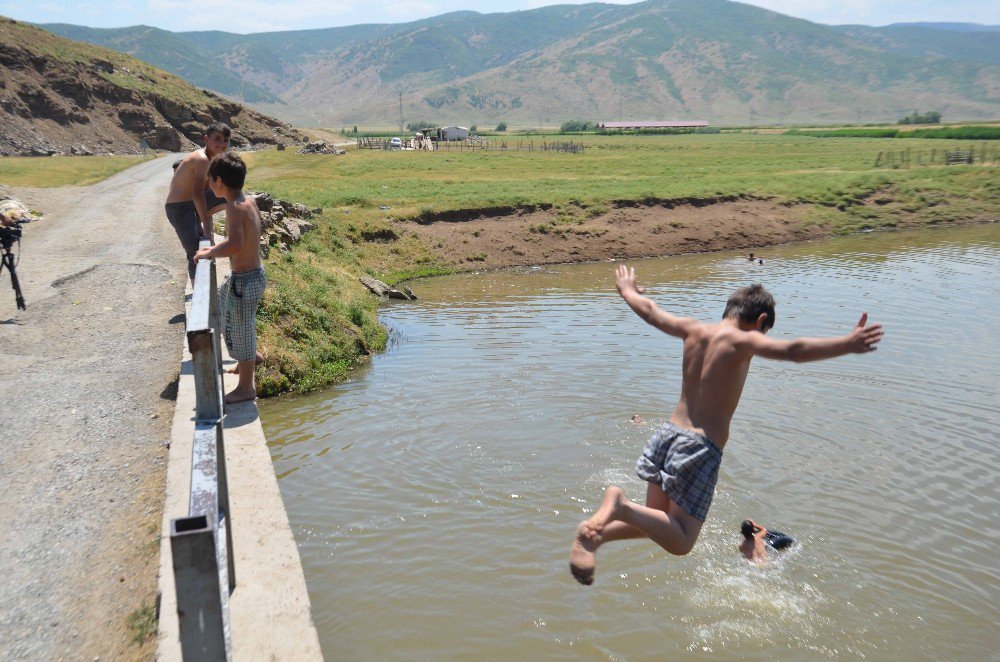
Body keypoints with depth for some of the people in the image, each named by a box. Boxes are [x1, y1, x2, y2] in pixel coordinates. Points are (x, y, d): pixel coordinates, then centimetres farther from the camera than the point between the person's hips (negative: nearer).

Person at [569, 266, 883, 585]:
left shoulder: (694, 330, 6)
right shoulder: (742, 341, -11)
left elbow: (650, 311, 21)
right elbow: (791, 350, -28)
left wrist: (627, 290, 39)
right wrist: (847, 344, -29)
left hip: (668, 433, 7)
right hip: (701, 448, -7)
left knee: (656, 520, 22)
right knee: (680, 542, 3)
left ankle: (594, 533, -3)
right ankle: (622, 506, -22)